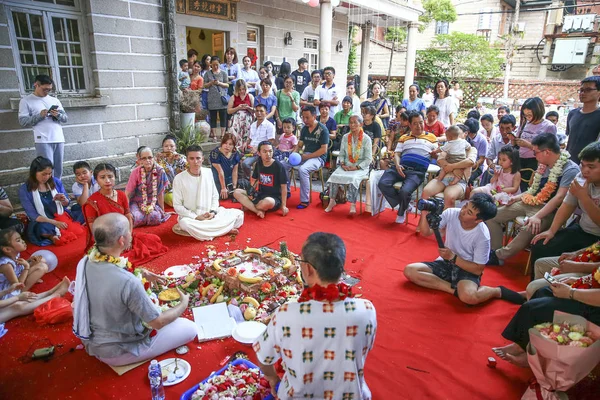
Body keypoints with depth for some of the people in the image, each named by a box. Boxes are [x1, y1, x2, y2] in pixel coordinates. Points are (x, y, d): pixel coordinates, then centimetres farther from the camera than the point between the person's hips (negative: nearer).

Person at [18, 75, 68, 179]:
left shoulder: (55, 100, 18)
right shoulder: (26, 101, 6)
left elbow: (65, 118, 14)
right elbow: (23, 122, -1)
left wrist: (58, 115, -7)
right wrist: (39, 115, -13)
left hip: (59, 139, 5)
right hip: (43, 140, -4)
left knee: (59, 169, 7)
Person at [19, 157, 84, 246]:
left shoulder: (56, 182, 3)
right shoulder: (24, 189, -6)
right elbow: (33, 215, -10)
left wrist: (63, 200, -12)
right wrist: (54, 222, -23)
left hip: (62, 217, 3)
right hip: (44, 222, -3)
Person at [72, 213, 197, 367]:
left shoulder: (84, 262, -14)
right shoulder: (128, 282, -36)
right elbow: (158, 322, -22)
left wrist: (139, 275, 1)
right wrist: (184, 304, -5)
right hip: (116, 352, -7)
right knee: (190, 328, -1)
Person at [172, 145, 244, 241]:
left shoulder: (208, 173, 1)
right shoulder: (179, 178, -10)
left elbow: (215, 196, 8)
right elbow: (177, 206, -8)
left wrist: (213, 212, -10)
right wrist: (196, 217, -17)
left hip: (211, 215, 3)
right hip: (191, 217, -3)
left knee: (239, 214, -9)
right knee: (185, 223, -40)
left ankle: (206, 231, -17)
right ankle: (225, 229, -24)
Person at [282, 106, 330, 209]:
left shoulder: (323, 129, -11)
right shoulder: (304, 128, 9)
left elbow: (324, 150, -15)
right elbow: (300, 144, 14)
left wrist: (307, 156, -18)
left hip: (318, 157, -7)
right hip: (305, 155, 7)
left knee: (302, 169, -35)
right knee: (283, 164, -7)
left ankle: (305, 201, -25)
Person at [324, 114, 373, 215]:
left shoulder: (366, 139, -4)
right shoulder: (345, 137, 9)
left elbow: (368, 159, -7)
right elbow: (341, 154, 10)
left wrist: (357, 167, -18)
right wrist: (342, 164, -10)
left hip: (361, 168, -4)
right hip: (346, 166, 4)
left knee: (353, 178, -33)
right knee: (334, 175, -22)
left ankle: (353, 205, -25)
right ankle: (332, 201, -11)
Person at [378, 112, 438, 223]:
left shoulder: (431, 137, 22)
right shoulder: (403, 138, 27)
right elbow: (397, 153, 16)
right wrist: (397, 165, -5)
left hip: (417, 171, -3)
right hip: (401, 168, 3)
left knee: (404, 191, -30)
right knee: (382, 184, -24)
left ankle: (401, 212, 5)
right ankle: (404, 205, -2)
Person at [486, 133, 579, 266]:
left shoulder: (570, 169, -14)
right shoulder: (544, 166, 10)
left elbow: (559, 197, -23)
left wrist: (538, 216, -30)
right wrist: (519, 196, 7)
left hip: (549, 209, -8)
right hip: (530, 203, 8)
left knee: (529, 229, -38)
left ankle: (498, 256, -21)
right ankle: (495, 251, 1)